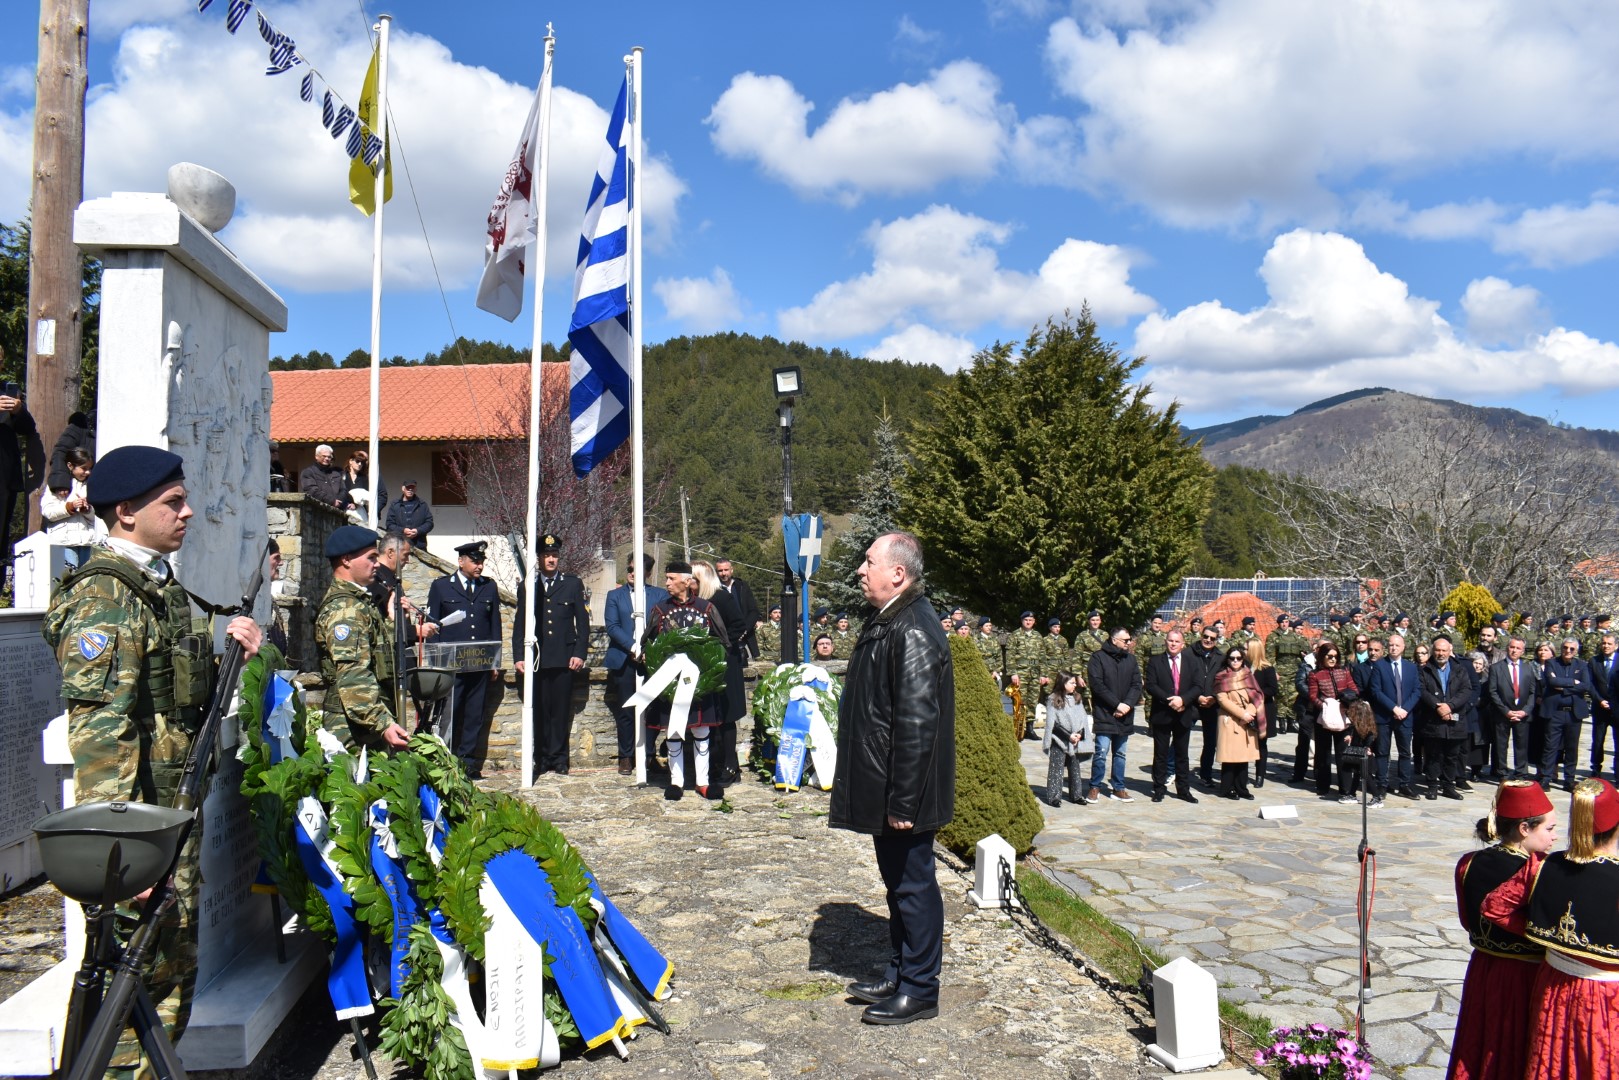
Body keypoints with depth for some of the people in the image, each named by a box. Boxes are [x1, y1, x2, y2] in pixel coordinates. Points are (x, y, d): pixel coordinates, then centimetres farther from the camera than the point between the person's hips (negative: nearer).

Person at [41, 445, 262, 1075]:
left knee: (177, 958, 19)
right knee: (140, 971, -2)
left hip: (178, 806, 10)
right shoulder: (103, 598, -17)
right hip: (140, 817, -10)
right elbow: (98, 729, -23)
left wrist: (225, 646, 4)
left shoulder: (160, 585, 13)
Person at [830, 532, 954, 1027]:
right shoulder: (887, 621, 9)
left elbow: (918, 722, -26)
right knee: (898, 883, 20)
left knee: (913, 885, 4)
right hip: (884, 789, 10)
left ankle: (919, 991, 19)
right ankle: (898, 975, 34)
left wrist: (903, 802, -24)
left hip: (904, 793, -10)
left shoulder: (913, 632, -23)